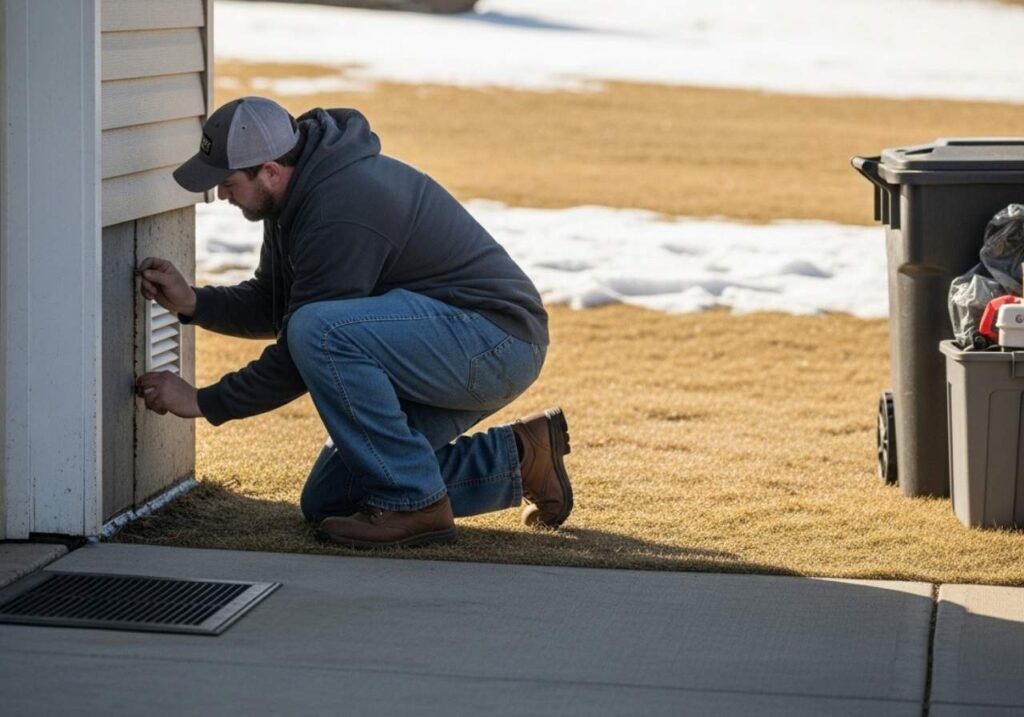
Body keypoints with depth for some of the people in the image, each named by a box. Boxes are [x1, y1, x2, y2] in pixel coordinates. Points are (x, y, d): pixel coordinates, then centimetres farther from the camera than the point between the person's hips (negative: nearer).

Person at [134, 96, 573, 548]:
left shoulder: (340, 212, -25)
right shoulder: (298, 194, 6)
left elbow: (309, 344, -21)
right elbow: (270, 307, 14)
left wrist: (204, 403, -13)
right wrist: (191, 303, -3)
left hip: (496, 341, -11)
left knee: (318, 332, -32)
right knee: (327, 502, 8)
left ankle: (412, 505, -19)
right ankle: (514, 458, 13)